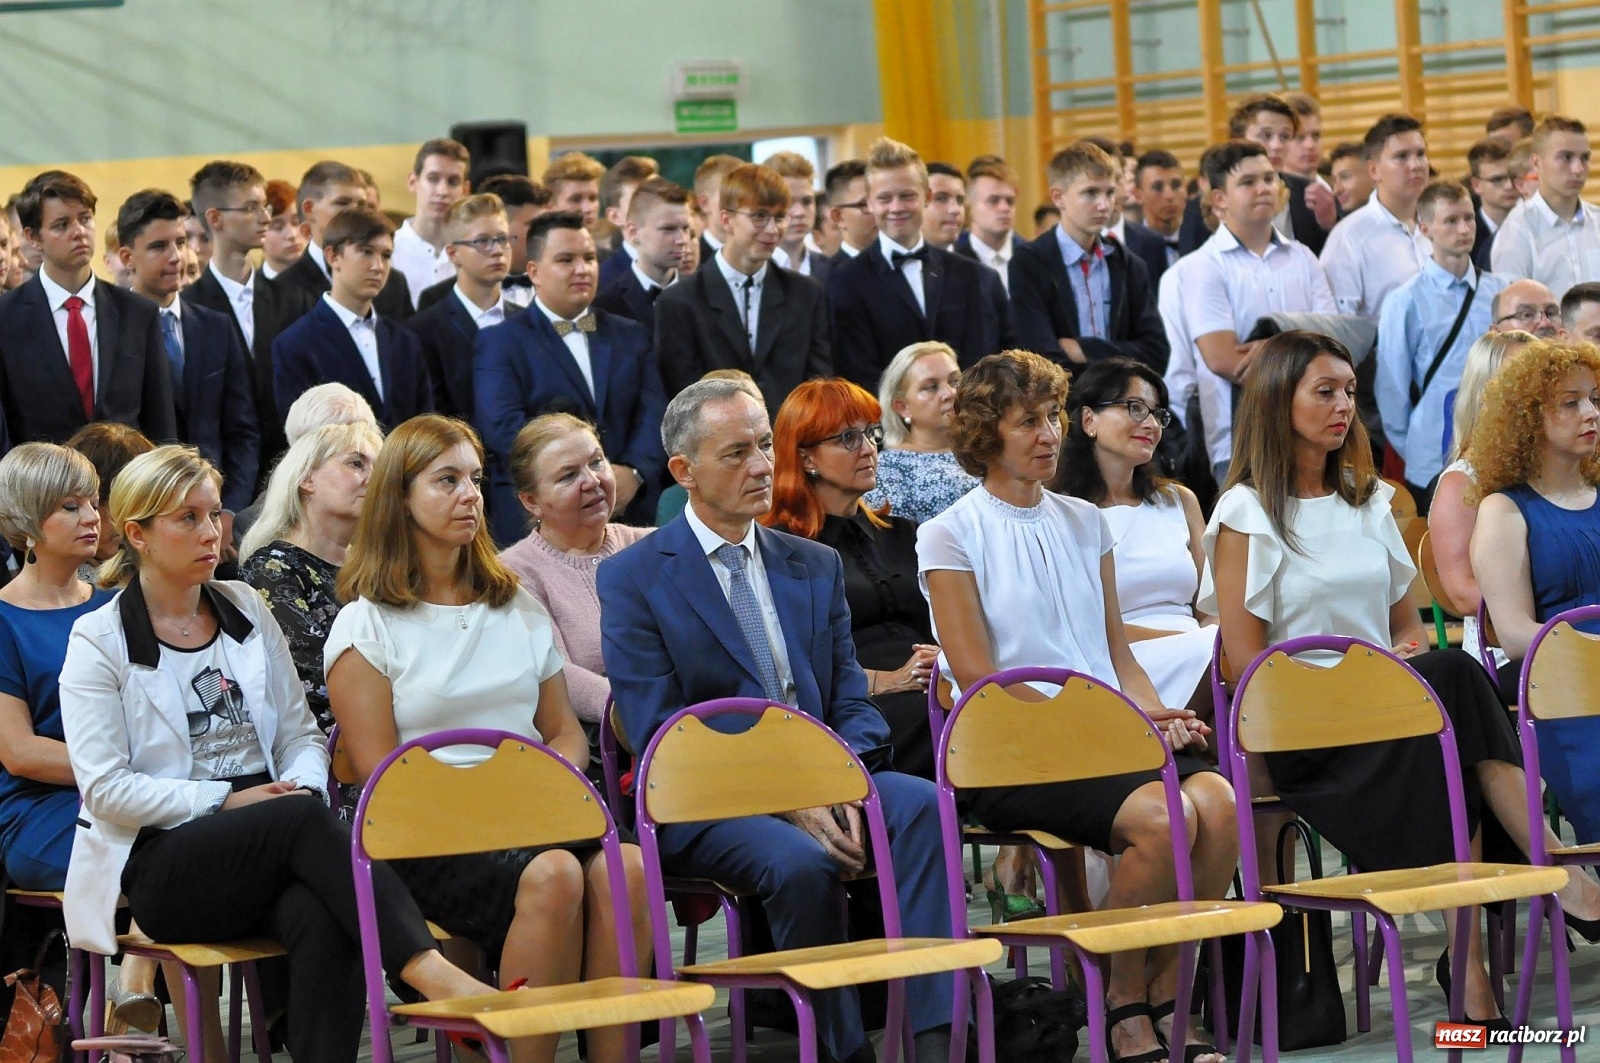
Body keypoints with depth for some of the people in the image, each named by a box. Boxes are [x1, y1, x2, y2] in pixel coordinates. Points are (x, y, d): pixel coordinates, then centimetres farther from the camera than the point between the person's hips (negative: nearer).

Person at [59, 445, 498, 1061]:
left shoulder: (247, 610, 17)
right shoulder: (98, 641, 2)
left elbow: (302, 733, 17)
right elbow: (105, 788, -6)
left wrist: (301, 787, -6)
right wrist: (224, 799, -12)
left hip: (269, 846, 4)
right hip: (158, 863, -4)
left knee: (323, 918, -33)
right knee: (302, 818, -34)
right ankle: (428, 973, -44)